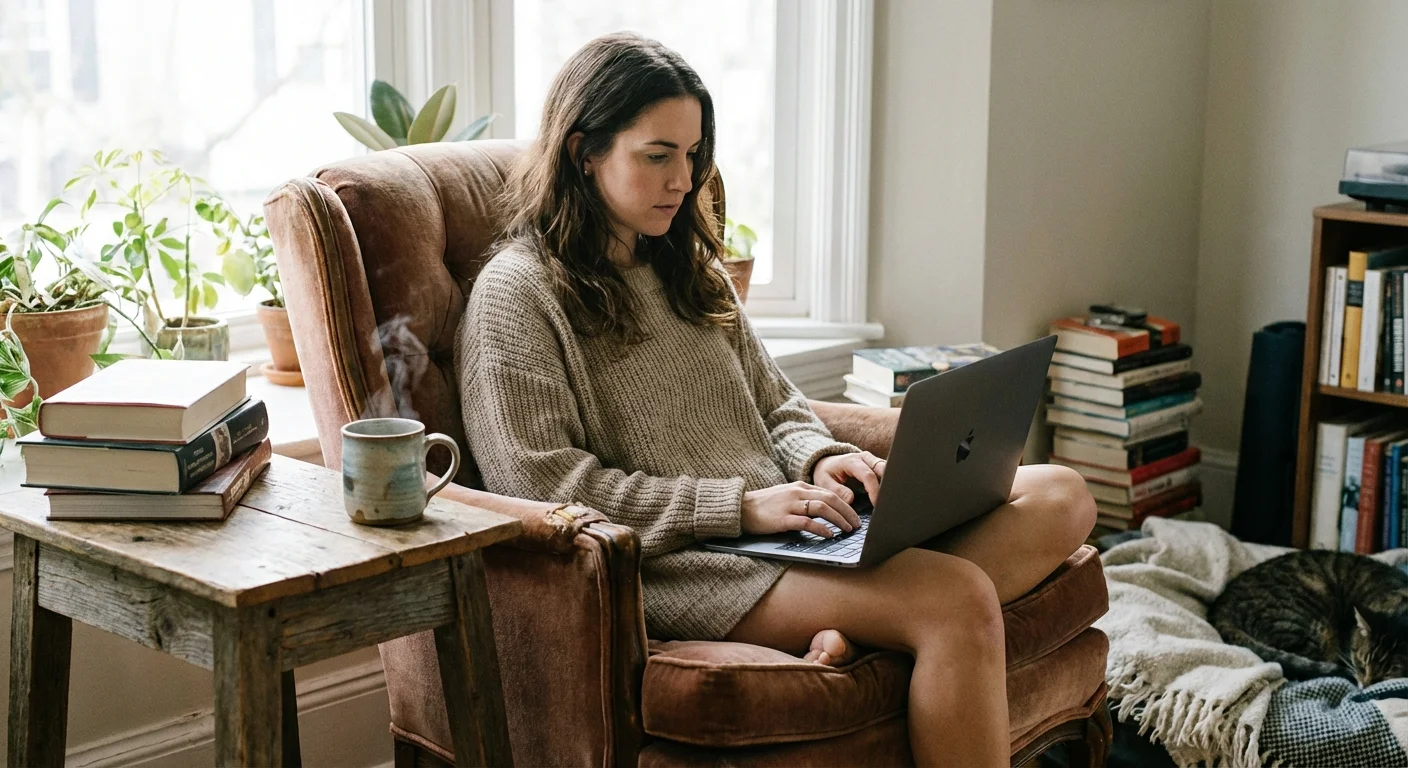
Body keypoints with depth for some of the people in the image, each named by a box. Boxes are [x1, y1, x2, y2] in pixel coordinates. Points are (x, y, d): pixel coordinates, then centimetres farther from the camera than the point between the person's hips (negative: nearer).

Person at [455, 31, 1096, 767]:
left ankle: (848, 630, -29)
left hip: (778, 534, 9)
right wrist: (741, 505, -17)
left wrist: (822, 458, -1)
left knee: (1057, 498, -12)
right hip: (674, 563, -8)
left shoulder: (688, 268, 22)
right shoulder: (515, 292, -3)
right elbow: (545, 488, -12)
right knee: (960, 601, -30)